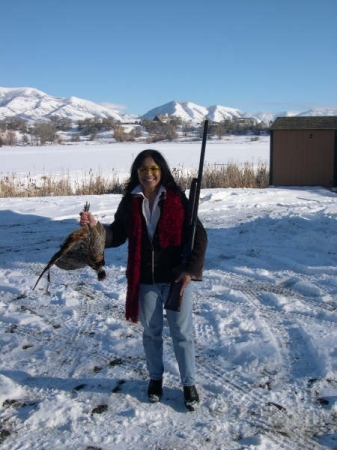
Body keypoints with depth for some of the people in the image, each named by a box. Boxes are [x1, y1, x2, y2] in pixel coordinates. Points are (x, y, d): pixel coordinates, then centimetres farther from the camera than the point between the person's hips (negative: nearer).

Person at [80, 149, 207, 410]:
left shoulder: (176, 198, -10)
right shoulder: (130, 201, -2)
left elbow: (199, 235, -7)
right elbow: (118, 235, 3)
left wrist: (191, 270, -15)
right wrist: (95, 227, -16)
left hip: (176, 278, -2)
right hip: (144, 280, 3)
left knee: (182, 332, 8)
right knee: (151, 332, 17)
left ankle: (189, 384, 25)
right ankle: (155, 378, 37)